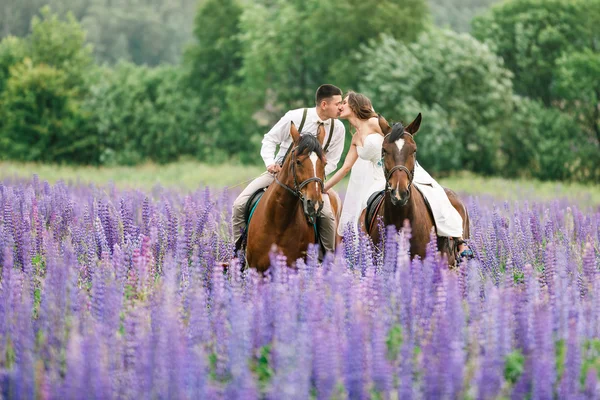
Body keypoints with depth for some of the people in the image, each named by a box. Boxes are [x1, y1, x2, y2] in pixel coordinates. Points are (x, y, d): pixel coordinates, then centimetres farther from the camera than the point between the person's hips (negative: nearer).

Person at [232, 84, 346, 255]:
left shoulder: (338, 128, -6)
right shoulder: (295, 116, -14)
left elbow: (331, 162, 1)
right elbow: (270, 140, -3)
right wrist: (270, 163, -20)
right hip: (280, 169, -1)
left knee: (327, 215, -24)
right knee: (240, 204, -14)